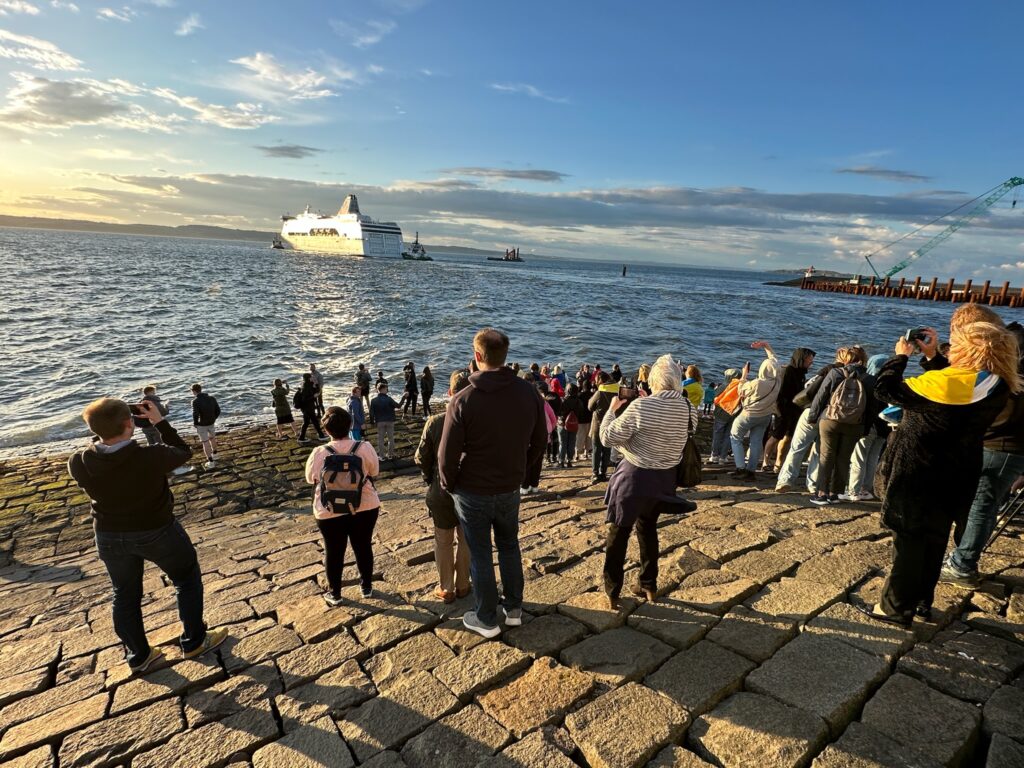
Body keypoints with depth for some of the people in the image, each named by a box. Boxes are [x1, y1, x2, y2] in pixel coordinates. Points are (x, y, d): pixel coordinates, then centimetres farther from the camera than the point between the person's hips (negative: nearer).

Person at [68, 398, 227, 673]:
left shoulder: (78, 464, -19)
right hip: (157, 532, -4)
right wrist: (159, 421, -8)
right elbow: (183, 453, -10)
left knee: (125, 596, 22)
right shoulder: (151, 457, -31)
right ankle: (194, 642, 29)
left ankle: (139, 657, 37)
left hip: (110, 537, 4)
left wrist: (105, 429, 0)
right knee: (188, 579, 19)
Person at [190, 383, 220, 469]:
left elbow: (195, 415, -26)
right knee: (212, 438, 27)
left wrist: (195, 424, -9)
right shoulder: (212, 398, -1)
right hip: (211, 423, 6)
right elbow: (218, 410, 0)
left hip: (201, 425, -5)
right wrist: (213, 419, 13)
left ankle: (211, 462, 7)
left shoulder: (195, 401, -18)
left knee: (205, 442, 4)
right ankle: (214, 455, 44)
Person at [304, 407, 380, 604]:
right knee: (363, 547, 19)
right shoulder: (364, 448, -15)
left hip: (330, 512, -1)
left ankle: (334, 594, 31)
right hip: (365, 507, 1)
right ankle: (366, 587, 35)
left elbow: (310, 478, 0)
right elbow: (374, 471, 2)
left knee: (334, 551, 16)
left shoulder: (318, 454, -17)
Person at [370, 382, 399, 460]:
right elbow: (397, 406, -9)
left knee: (380, 439, 10)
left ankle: (382, 456, 13)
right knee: (391, 438, 13)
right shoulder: (388, 399, -15)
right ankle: (390, 454, 20)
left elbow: (371, 413, -4)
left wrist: (372, 421, 10)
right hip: (390, 421, -1)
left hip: (379, 422, 1)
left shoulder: (373, 401, -7)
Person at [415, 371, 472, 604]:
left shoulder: (434, 422, -18)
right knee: (465, 540, 19)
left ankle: (446, 589, 27)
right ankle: (462, 585, 32)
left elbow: (422, 458, -9)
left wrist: (430, 479, 10)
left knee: (443, 542, 17)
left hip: (441, 491, 0)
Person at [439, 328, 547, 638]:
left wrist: (448, 484, 1)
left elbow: (448, 453, -16)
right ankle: (514, 609, 36)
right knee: (509, 546, 23)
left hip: (472, 491, -4)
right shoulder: (529, 393, -8)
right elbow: (540, 441, 2)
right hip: (510, 488, 4)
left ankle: (486, 620, 27)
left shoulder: (463, 400, -21)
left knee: (480, 554, 12)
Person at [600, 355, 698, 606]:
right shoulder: (689, 408, -6)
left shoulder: (641, 406, -24)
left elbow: (607, 438, -16)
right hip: (665, 478, 6)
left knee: (618, 534, 10)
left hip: (634, 477, -5)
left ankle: (612, 593, 18)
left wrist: (612, 409, 0)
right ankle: (649, 585, 35)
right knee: (648, 528, 24)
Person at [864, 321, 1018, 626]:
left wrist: (901, 356, -4)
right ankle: (922, 602, 32)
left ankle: (897, 607, 15)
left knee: (908, 542, 4)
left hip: (919, 475, -7)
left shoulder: (946, 384, -26)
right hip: (954, 477, 7)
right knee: (934, 540, 18)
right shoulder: (994, 387, -2)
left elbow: (885, 390, -19)